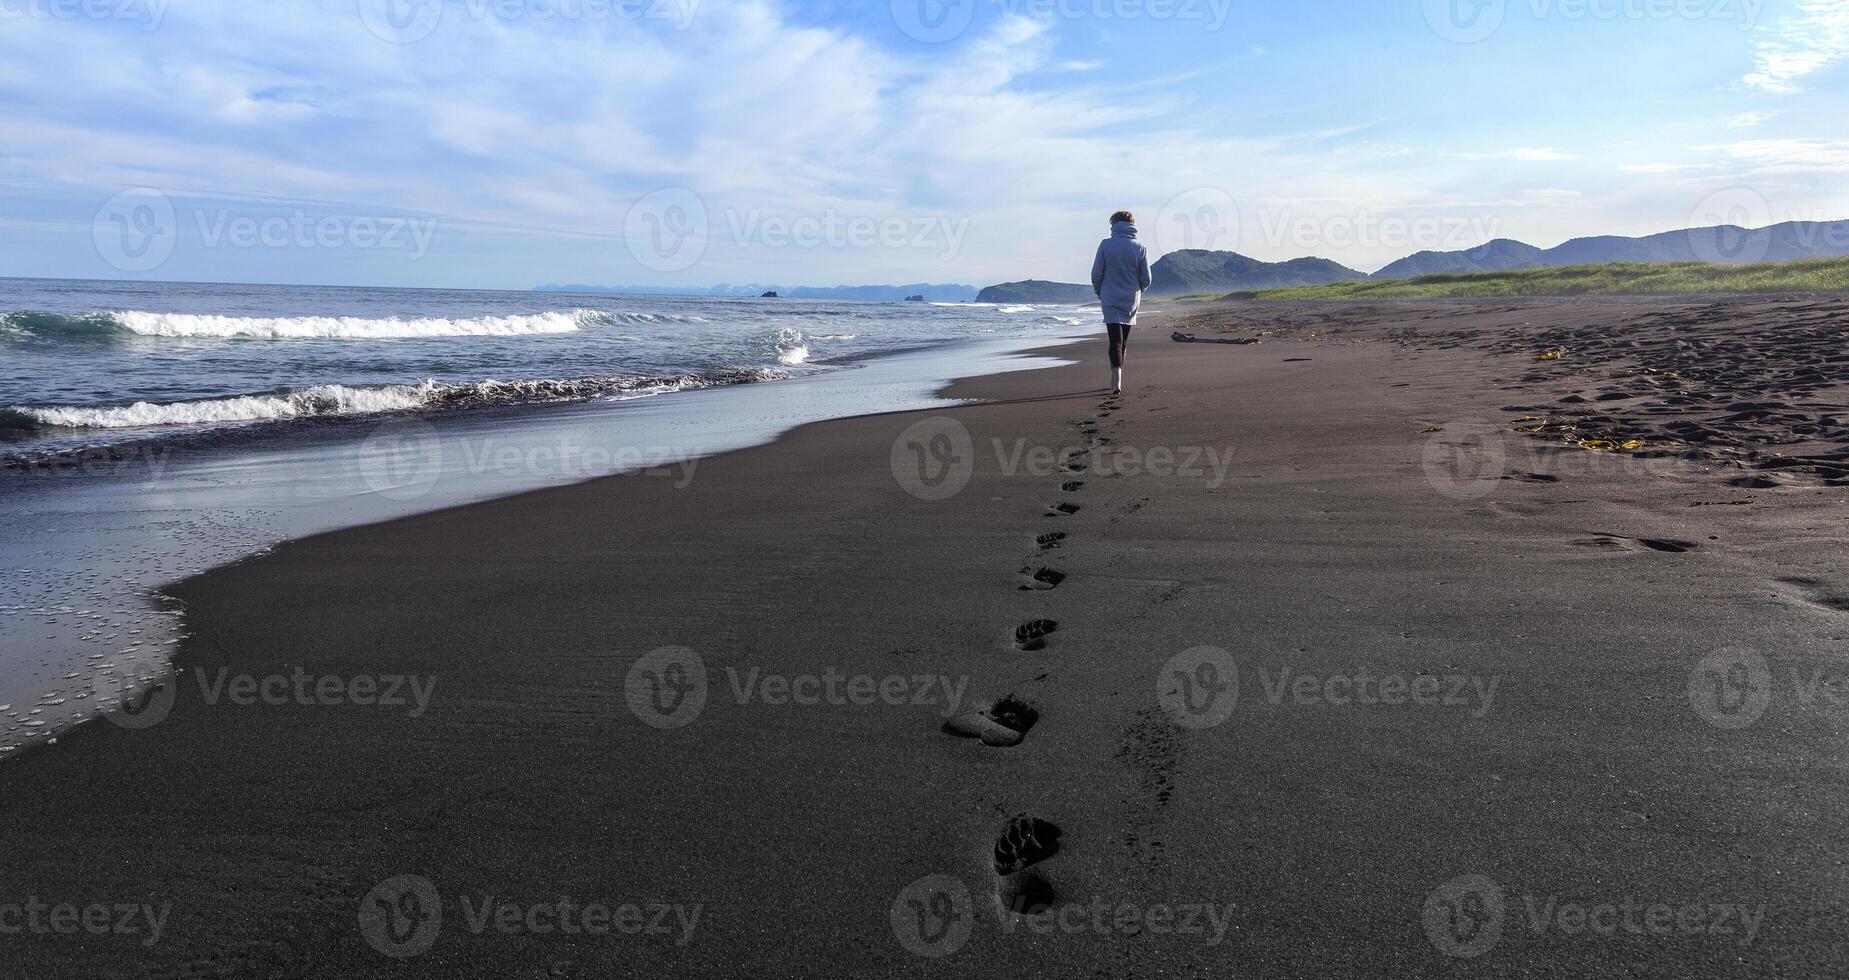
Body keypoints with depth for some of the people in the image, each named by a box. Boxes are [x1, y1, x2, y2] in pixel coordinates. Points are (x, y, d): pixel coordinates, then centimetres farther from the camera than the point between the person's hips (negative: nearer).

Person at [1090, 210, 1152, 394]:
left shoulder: (1106, 245, -6)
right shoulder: (1140, 248, 0)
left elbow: (1096, 274, -5)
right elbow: (1146, 279, 3)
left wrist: (1099, 293, 13)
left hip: (1111, 300, -2)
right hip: (1132, 302, 2)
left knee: (1115, 341, -5)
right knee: (1123, 342, 14)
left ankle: (1116, 380, -23)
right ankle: (1116, 380, 22)